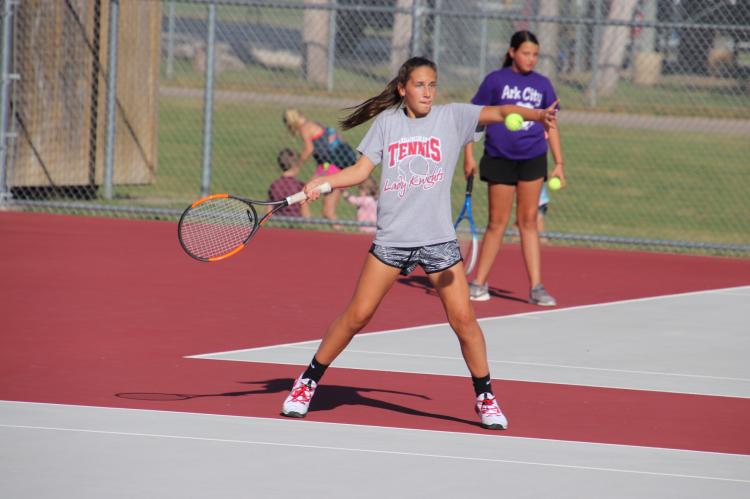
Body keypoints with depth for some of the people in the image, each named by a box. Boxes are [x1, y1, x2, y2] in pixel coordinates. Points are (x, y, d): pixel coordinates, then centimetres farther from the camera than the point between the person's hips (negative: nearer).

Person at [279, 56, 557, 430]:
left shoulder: (452, 117, 2)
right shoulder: (387, 121, 6)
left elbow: (498, 112, -11)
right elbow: (361, 170, 6)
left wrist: (535, 114, -28)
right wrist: (321, 182, -10)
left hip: (438, 240, -1)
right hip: (391, 240, 1)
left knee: (463, 318, -6)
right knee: (357, 315, 1)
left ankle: (485, 397, 9)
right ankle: (308, 382, 14)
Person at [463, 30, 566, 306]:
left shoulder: (542, 84, 7)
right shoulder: (496, 80, -1)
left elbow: (551, 126, 12)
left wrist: (559, 163, 7)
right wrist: (468, 154, -4)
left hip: (532, 159, 2)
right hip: (499, 158, -2)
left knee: (528, 221, 3)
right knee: (497, 223, 1)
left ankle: (536, 288, 3)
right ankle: (478, 284, 13)